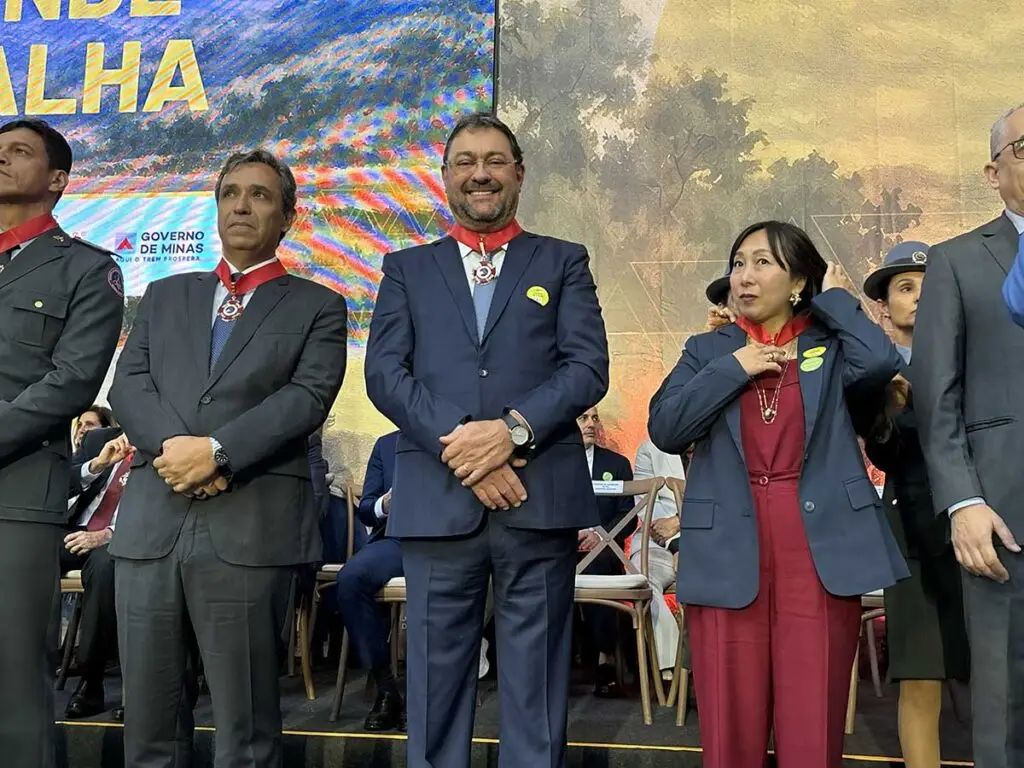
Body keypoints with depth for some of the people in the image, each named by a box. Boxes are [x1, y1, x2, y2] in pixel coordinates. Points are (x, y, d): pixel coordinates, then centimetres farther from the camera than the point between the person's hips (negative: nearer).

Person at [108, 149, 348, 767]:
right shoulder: (165, 295, 20)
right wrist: (174, 446, -10)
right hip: (152, 521, 4)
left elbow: (308, 396, -6)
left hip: (252, 526, -3)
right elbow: (128, 384, 9)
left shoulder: (317, 307, 9)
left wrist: (217, 450, -17)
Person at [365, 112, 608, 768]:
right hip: (437, 498, 1)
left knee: (536, 683, 4)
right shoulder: (407, 269, 16)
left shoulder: (564, 262, 14)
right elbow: (384, 373, 3)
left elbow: (589, 366, 1)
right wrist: (458, 443, -11)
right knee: (437, 680, 6)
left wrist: (513, 428, -14)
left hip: (540, 495, -1)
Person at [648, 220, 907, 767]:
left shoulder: (831, 346, 10)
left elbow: (881, 362, -13)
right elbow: (664, 428, 0)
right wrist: (733, 369, -4)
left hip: (819, 545, -1)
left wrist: (835, 298, 3)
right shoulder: (707, 350, 13)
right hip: (728, 549, 1)